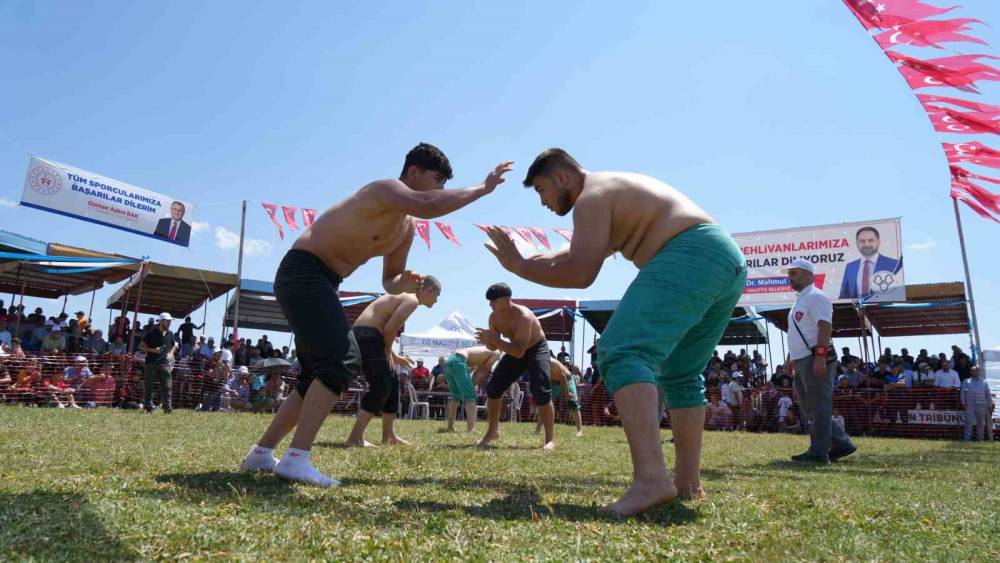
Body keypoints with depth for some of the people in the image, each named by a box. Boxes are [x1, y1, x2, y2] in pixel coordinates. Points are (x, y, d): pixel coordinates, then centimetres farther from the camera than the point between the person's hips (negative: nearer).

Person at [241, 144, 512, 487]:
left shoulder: (407, 227, 14)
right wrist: (483, 188, -26)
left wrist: (403, 284, -6)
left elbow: (389, 280, 19)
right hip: (301, 273, -10)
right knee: (343, 360, -22)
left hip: (318, 282, 10)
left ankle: (262, 452, 24)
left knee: (321, 373, 14)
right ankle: (297, 459, -21)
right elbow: (428, 205, -37)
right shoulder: (386, 190, -14)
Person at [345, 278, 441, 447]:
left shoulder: (404, 297, 23)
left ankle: (389, 435, 23)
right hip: (366, 336, -11)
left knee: (392, 382, 15)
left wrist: (393, 356, 24)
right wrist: (388, 352, -4)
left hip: (363, 337, 11)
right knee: (381, 386, -15)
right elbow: (389, 328, -18)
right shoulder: (412, 300, -8)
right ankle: (355, 438, -16)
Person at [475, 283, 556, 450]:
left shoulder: (523, 316, -36)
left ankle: (550, 439, -9)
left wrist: (494, 339, -46)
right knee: (493, 387, 0)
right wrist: (487, 340, -25)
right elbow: (493, 347, -1)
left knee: (541, 392, -21)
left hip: (537, 348, -7)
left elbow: (519, 352, -43)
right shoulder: (494, 317, -14)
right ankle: (493, 432, 16)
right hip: (516, 350, 7)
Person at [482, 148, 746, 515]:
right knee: (681, 376, 17)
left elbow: (580, 273, -12)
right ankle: (688, 482, 19)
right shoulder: (617, 187, 30)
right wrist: (537, 259, 32)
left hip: (689, 258, -11)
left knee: (622, 353, -22)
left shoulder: (592, 196, -2)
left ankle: (651, 478, -37)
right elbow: (588, 252, 37)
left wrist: (518, 266, -2)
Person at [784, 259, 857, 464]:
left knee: (817, 407, -5)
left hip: (815, 360, -10)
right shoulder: (800, 301, 22)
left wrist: (820, 356, -27)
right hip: (802, 362, 10)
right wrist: (790, 359, 24)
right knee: (808, 408, 13)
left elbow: (825, 327, -20)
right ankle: (841, 443, 20)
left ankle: (818, 452, -1)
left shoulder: (815, 296, -8)